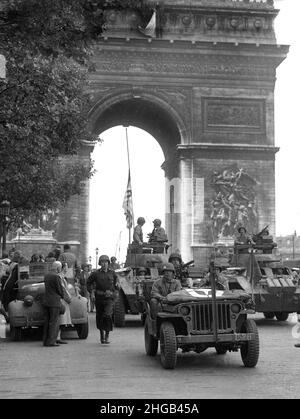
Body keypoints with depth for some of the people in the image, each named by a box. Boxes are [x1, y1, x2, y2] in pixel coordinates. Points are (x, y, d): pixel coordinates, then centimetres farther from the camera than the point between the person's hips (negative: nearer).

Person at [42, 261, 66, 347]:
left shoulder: (47, 275, 11)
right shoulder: (56, 277, -15)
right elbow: (60, 289, -10)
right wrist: (62, 296, 11)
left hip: (46, 301, 8)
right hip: (54, 302, -8)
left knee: (47, 322, 11)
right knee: (54, 322, -4)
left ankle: (45, 341, 14)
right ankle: (51, 341, -5)